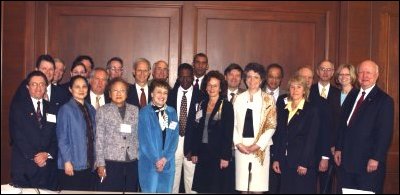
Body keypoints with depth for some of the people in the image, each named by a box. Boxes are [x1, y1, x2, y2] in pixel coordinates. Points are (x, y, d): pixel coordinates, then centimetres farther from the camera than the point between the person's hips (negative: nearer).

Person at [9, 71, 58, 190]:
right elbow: (17, 135, -5)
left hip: (48, 167, 3)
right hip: (24, 167, -3)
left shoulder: (52, 110, 15)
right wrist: (33, 156, -13)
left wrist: (48, 154, -8)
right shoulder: (17, 107, 5)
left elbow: (56, 137, 9)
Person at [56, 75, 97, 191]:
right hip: (72, 166, -5)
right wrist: (67, 161, -13)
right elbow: (62, 138, -8)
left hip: (89, 166, 5)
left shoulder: (91, 110, 11)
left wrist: (94, 161, 10)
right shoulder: (66, 109, -6)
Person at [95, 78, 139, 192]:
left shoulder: (135, 110, 10)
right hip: (111, 162, -2)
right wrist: (100, 164, -4)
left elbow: (139, 136, 11)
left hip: (132, 162, 2)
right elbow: (99, 139, 1)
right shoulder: (102, 111, 4)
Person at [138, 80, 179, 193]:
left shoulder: (172, 112, 8)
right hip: (149, 162, -4)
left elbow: (174, 137, 3)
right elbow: (144, 139, -9)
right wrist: (156, 160, -13)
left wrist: (165, 158, -8)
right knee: (149, 190, 2)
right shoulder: (144, 112, -5)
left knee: (166, 190, 10)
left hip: (168, 163, 4)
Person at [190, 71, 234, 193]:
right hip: (202, 152, 5)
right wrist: (194, 152, 6)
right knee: (201, 188, 6)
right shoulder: (202, 105, 9)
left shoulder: (226, 106, -5)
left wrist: (225, 156, -13)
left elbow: (229, 133, -9)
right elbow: (197, 130, 11)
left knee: (215, 188, 1)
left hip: (218, 153, -5)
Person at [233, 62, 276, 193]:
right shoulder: (239, 98, 9)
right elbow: (233, 123, 6)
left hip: (260, 148, -2)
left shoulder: (268, 100, 4)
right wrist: (238, 143, -6)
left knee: (258, 187, -2)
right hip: (241, 147, 2)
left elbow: (271, 126, -2)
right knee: (242, 186, 5)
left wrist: (258, 145, -10)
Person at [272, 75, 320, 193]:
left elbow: (312, 138, -8)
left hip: (303, 163, -4)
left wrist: (304, 163, -13)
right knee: (286, 190, 5)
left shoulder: (312, 110, -3)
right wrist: (276, 159, 5)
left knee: (303, 190, -2)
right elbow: (279, 136, 13)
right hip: (285, 163, 5)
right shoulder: (283, 110, 13)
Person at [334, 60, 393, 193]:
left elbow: (385, 133, -11)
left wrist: (376, 158, -16)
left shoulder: (384, 100, -7)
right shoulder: (352, 96, 13)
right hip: (346, 160, 6)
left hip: (369, 163, -6)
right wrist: (338, 148, 10)